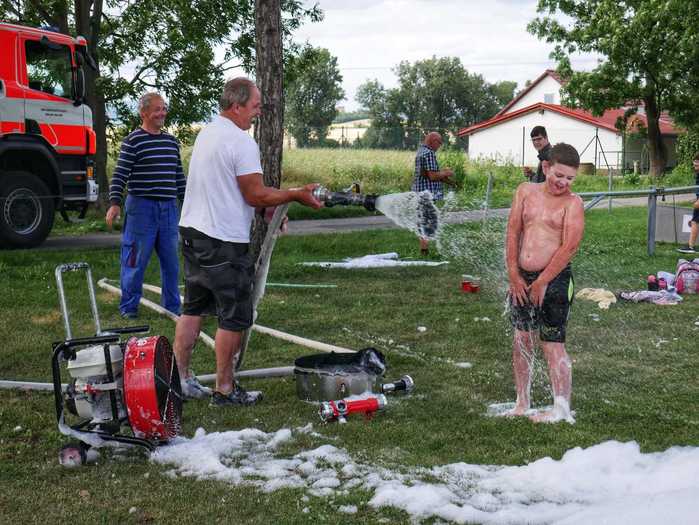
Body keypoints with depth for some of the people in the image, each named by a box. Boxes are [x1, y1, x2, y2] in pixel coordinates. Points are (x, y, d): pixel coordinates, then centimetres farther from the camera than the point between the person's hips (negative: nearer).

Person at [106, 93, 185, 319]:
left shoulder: (171, 141, 13)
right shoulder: (132, 141, -6)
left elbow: (179, 175, 19)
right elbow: (120, 174, -9)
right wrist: (115, 203, -20)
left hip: (169, 208, 6)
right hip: (141, 207, -6)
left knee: (171, 261, 10)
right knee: (135, 260, 0)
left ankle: (172, 306, 21)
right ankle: (128, 307, 12)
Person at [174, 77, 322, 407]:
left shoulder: (206, 133, 14)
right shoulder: (241, 141, -16)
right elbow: (255, 195, -16)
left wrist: (270, 206, 19)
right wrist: (296, 195, -4)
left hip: (192, 231, 9)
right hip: (224, 243, -9)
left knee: (193, 308, 16)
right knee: (234, 317, 0)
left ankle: (181, 379, 20)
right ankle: (225, 390, 6)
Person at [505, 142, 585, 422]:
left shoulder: (573, 202, -4)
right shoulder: (525, 191, 8)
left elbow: (570, 246, -13)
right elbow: (513, 233, 4)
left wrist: (541, 282, -13)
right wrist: (514, 276, -4)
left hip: (554, 280, -5)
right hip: (521, 279, 5)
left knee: (553, 345, -4)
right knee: (521, 340, 11)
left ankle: (562, 408, 4)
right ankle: (522, 402, 23)